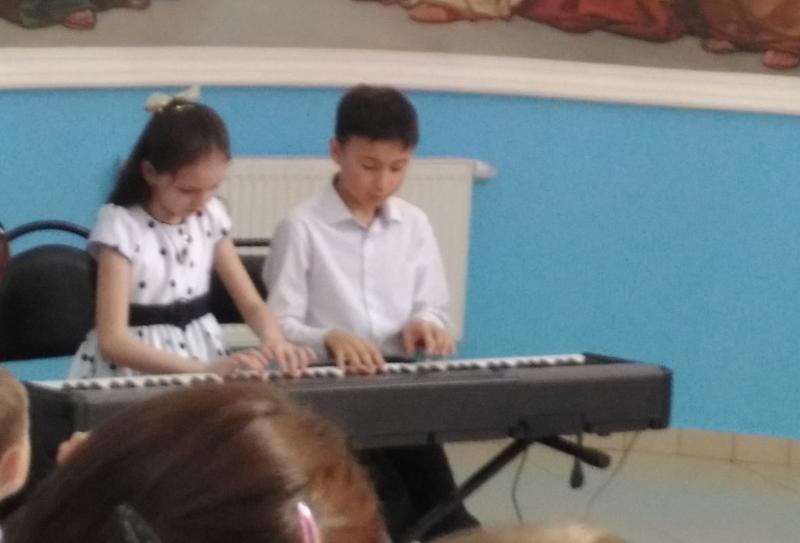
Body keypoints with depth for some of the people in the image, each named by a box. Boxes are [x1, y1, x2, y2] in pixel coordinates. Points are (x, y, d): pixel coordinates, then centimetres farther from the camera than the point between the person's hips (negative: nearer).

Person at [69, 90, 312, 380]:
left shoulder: (210, 215, 0)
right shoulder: (122, 226, -15)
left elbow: (251, 303, 5)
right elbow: (113, 340, -21)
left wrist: (274, 342, -17)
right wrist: (204, 369, -30)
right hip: (137, 371, -5)